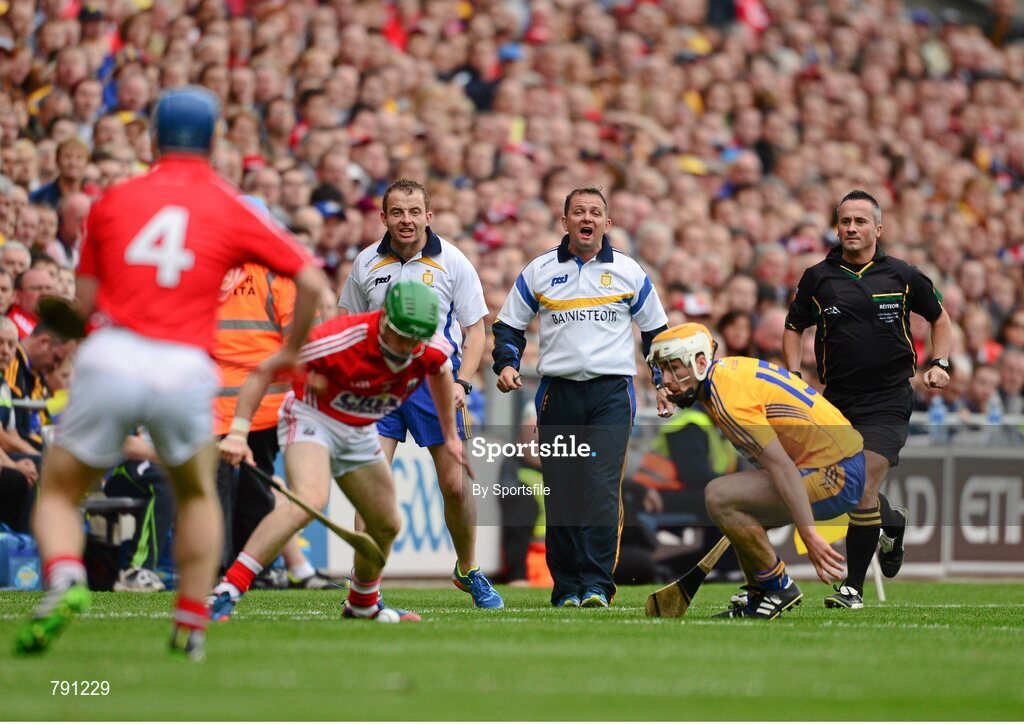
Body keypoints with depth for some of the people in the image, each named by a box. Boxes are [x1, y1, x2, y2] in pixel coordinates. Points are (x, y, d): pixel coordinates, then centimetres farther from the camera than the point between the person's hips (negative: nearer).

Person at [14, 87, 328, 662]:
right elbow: (312, 280, 8)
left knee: (58, 491, 15)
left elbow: (86, 302, 15)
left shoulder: (114, 201, 12)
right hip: (184, 370, 0)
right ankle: (192, 626, 16)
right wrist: (291, 351, 23)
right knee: (198, 495, 26)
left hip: (111, 358, 0)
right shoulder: (232, 209, 9)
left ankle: (64, 577, -16)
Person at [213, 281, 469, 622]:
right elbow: (264, 370, -27)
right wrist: (238, 432, -33)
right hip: (311, 417, -7)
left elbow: (440, 372, 14)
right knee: (310, 500, -33)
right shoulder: (342, 337, -33)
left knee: (387, 525, 13)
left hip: (360, 434, 7)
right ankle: (225, 593, -37)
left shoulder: (433, 349, -15)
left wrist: (450, 434, 21)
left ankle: (362, 605, 42)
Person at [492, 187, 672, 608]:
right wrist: (506, 365, -1)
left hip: (612, 394, -1)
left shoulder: (628, 272, 9)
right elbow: (509, 324, 17)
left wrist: (664, 384, 12)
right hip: (558, 394, 1)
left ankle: (596, 585, -17)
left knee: (601, 488, -15)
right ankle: (566, 588, 7)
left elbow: (656, 329, 19)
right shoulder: (539, 272, 9)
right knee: (560, 494, 0)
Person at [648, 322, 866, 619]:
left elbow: (782, 467, -26)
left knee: (719, 497, -19)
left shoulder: (728, 397, -20)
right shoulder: (726, 369, 11)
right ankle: (759, 595, 23)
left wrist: (809, 535, -29)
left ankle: (778, 588, -7)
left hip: (835, 477, -10)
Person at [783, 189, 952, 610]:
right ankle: (894, 523, 43)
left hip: (888, 401, -3)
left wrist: (939, 363, 3)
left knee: (862, 490, -15)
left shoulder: (902, 276, 1)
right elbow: (794, 328, 16)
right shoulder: (818, 278, 5)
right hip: (837, 400, 3)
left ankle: (853, 587, -6)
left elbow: (939, 318, 16)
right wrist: (793, 376, 2)